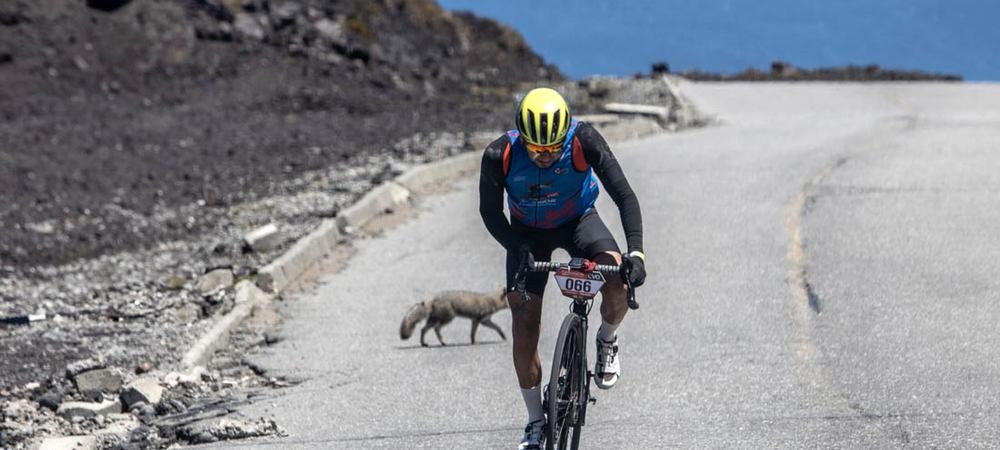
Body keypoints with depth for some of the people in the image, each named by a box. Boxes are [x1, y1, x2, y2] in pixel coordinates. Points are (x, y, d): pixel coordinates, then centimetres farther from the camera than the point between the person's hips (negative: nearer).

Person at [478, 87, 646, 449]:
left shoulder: (584, 141, -33)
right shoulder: (499, 156, -30)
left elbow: (624, 195, -31)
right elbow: (490, 212, -15)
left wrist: (635, 252, -42)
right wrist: (520, 251, -31)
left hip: (578, 221, -1)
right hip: (527, 232, 1)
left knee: (618, 285, -28)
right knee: (524, 323, -6)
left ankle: (607, 341, 6)